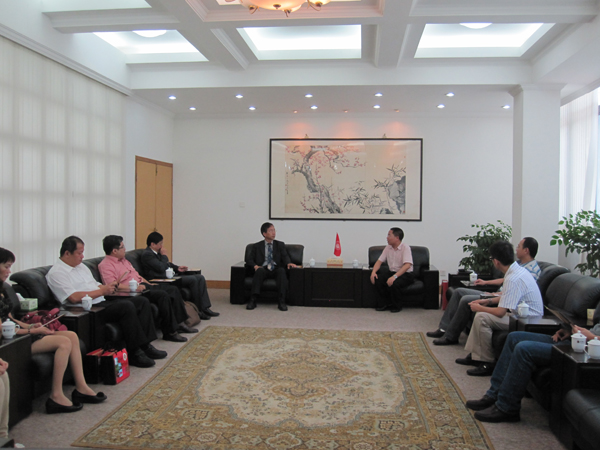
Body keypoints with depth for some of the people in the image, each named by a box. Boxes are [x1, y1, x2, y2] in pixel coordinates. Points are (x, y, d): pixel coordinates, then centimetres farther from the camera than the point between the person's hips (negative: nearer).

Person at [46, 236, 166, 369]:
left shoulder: (81, 266, 23)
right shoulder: (56, 273, -6)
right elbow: (74, 298, -19)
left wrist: (108, 287, 3)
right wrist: (102, 291, -13)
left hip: (102, 303, 10)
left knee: (142, 301, -3)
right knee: (127, 306, -30)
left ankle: (145, 345, -6)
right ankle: (134, 353, -23)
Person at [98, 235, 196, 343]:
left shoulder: (123, 260, 24)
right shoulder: (105, 265, -8)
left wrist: (149, 284, 18)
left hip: (142, 286, 10)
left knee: (173, 289, -1)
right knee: (162, 295, -28)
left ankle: (179, 323, 3)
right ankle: (169, 332, -22)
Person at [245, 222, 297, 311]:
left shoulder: (280, 245, 18)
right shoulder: (257, 246, 16)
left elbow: (285, 257, 4)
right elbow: (249, 259, 9)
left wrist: (288, 263, -20)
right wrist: (255, 266, -13)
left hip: (276, 271, 0)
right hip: (263, 270, 0)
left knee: (281, 270, -34)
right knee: (260, 270, -35)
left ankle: (281, 301, -41)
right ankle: (253, 300, -38)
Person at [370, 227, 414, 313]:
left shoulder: (405, 248, -15)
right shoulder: (388, 247, 7)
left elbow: (407, 265, -26)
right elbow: (379, 261, 8)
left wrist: (394, 276, -38)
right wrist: (373, 272, -13)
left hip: (406, 274, -6)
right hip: (391, 272, 6)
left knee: (393, 283, -35)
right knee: (376, 279, -19)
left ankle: (397, 306, -7)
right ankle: (388, 303, -2)